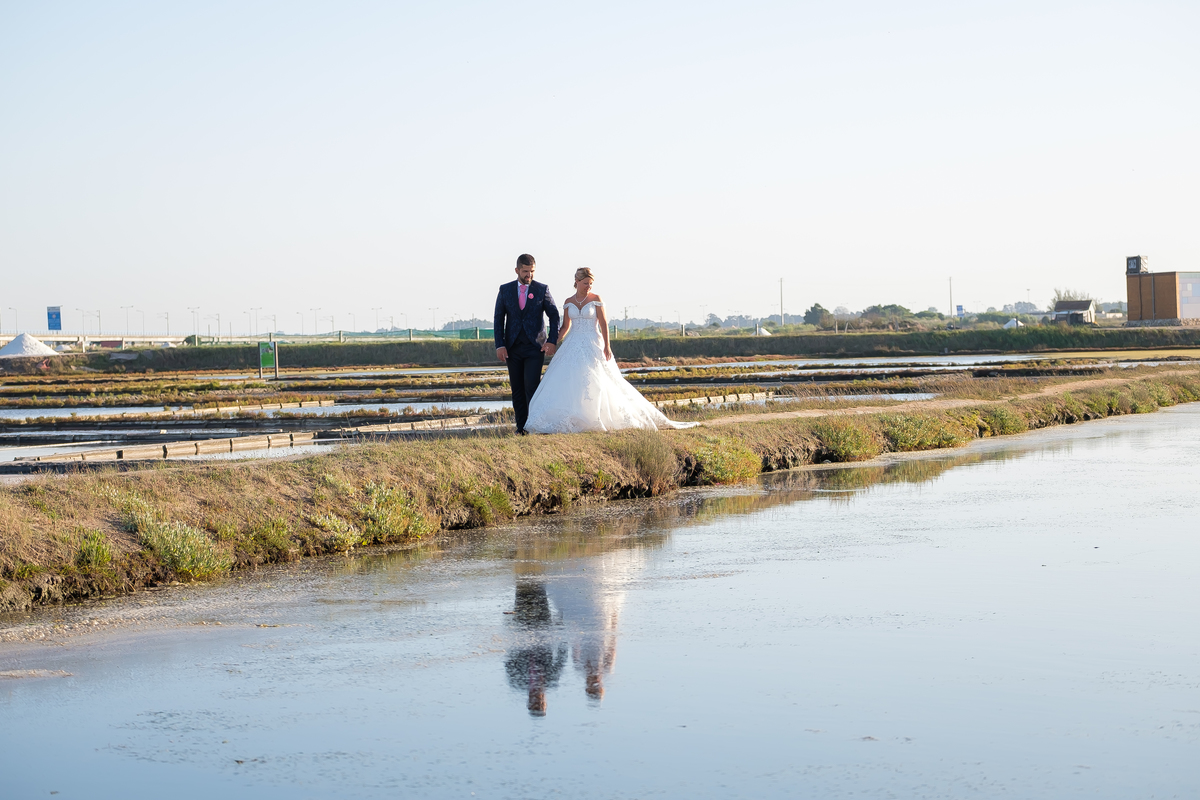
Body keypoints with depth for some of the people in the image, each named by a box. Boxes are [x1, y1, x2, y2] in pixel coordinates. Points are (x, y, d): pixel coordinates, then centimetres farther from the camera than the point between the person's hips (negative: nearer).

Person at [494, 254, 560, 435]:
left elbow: (554, 315, 3)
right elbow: (499, 319, 5)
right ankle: (521, 426, 9)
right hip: (513, 347, 2)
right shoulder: (505, 290, 6)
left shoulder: (542, 289, 1)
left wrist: (552, 341, -9)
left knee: (531, 386, -13)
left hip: (535, 346, -2)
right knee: (517, 389, 3)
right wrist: (500, 345, -4)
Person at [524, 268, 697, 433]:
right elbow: (565, 327, 10)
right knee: (568, 382, -6)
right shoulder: (569, 302, 7)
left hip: (593, 346, -3)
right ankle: (567, 421, -3)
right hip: (573, 346, 3)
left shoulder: (596, 299, -2)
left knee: (594, 383, -7)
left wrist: (607, 346, -13)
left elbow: (603, 323, -5)